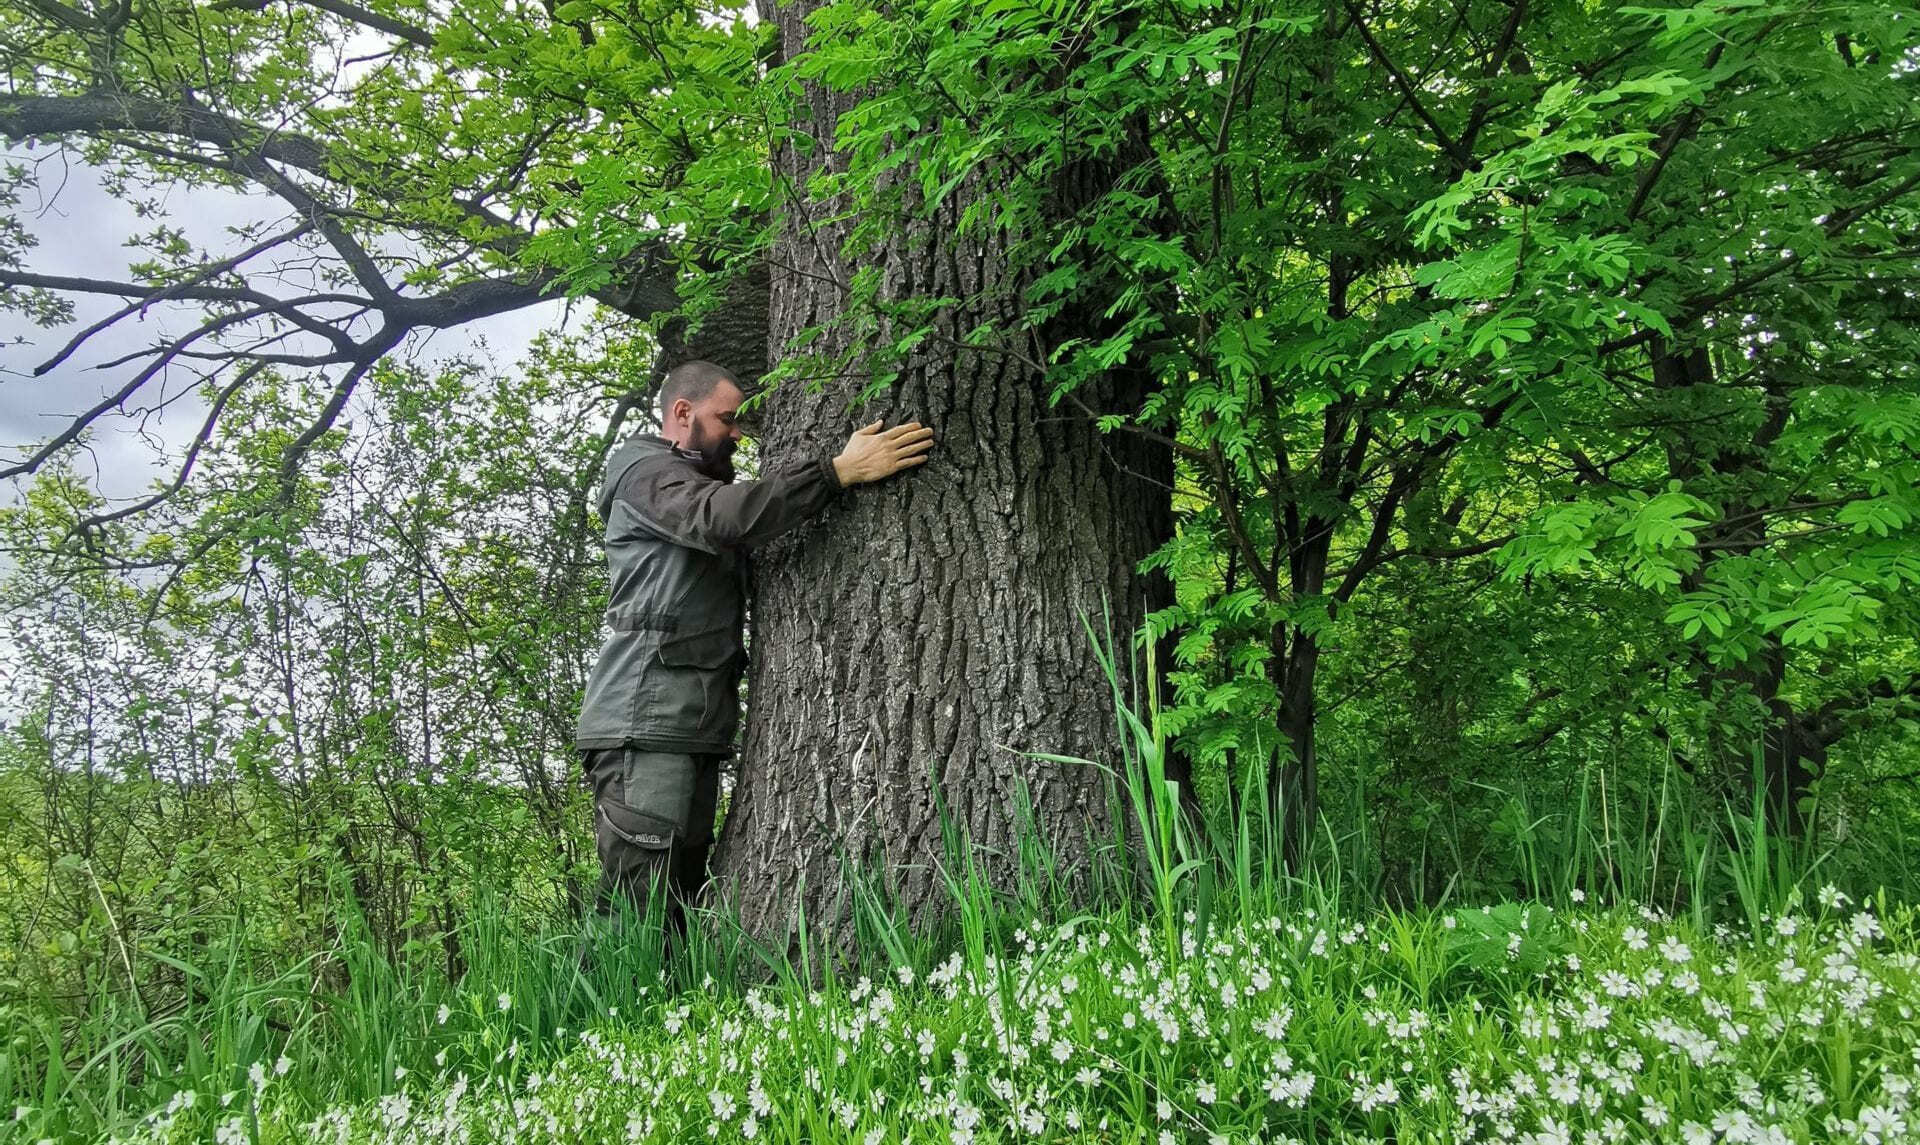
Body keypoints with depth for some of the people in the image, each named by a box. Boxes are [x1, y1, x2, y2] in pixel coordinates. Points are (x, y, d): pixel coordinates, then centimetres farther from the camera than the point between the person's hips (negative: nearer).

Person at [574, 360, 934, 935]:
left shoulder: (701, 481, 31)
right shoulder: (647, 471, 1)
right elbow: (723, 515, -21)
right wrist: (841, 470, -23)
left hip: (696, 729, 9)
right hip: (645, 721, -9)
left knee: (683, 899, 6)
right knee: (640, 908, -12)